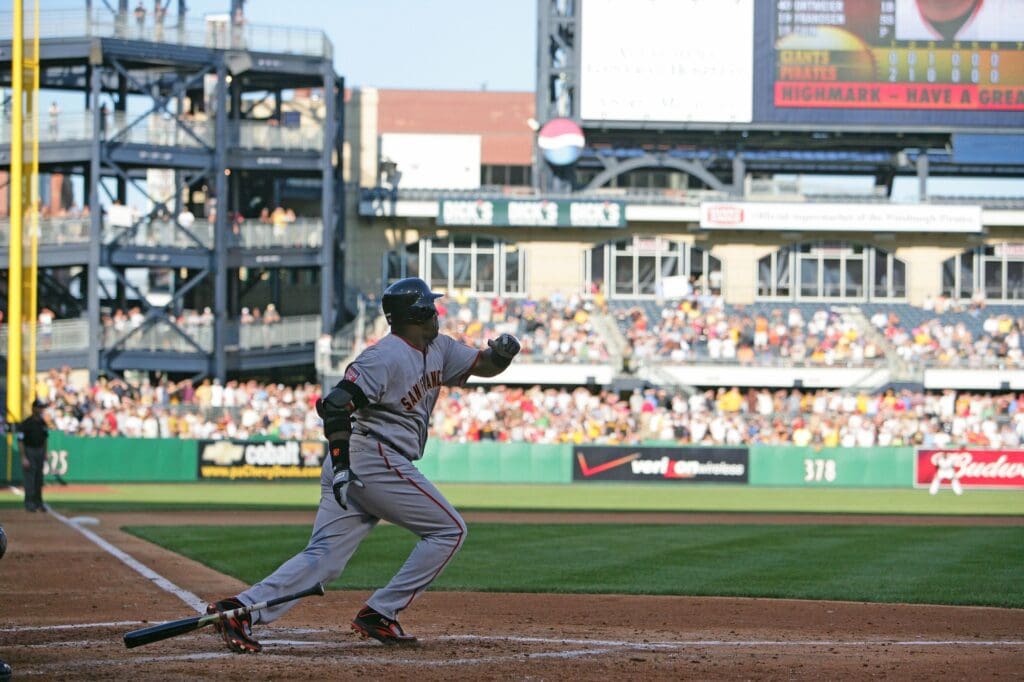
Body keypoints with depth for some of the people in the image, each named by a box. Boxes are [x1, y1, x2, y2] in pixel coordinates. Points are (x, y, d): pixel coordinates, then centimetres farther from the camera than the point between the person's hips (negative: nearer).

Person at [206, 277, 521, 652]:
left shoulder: (438, 350, 17)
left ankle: (240, 609, -15)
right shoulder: (386, 356, -12)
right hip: (374, 460, -9)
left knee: (323, 558, -1)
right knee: (449, 529, 0)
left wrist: (501, 353, -2)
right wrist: (341, 465, -30)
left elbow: (482, 366, 23)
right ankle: (379, 614, -3)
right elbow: (335, 404, -20)